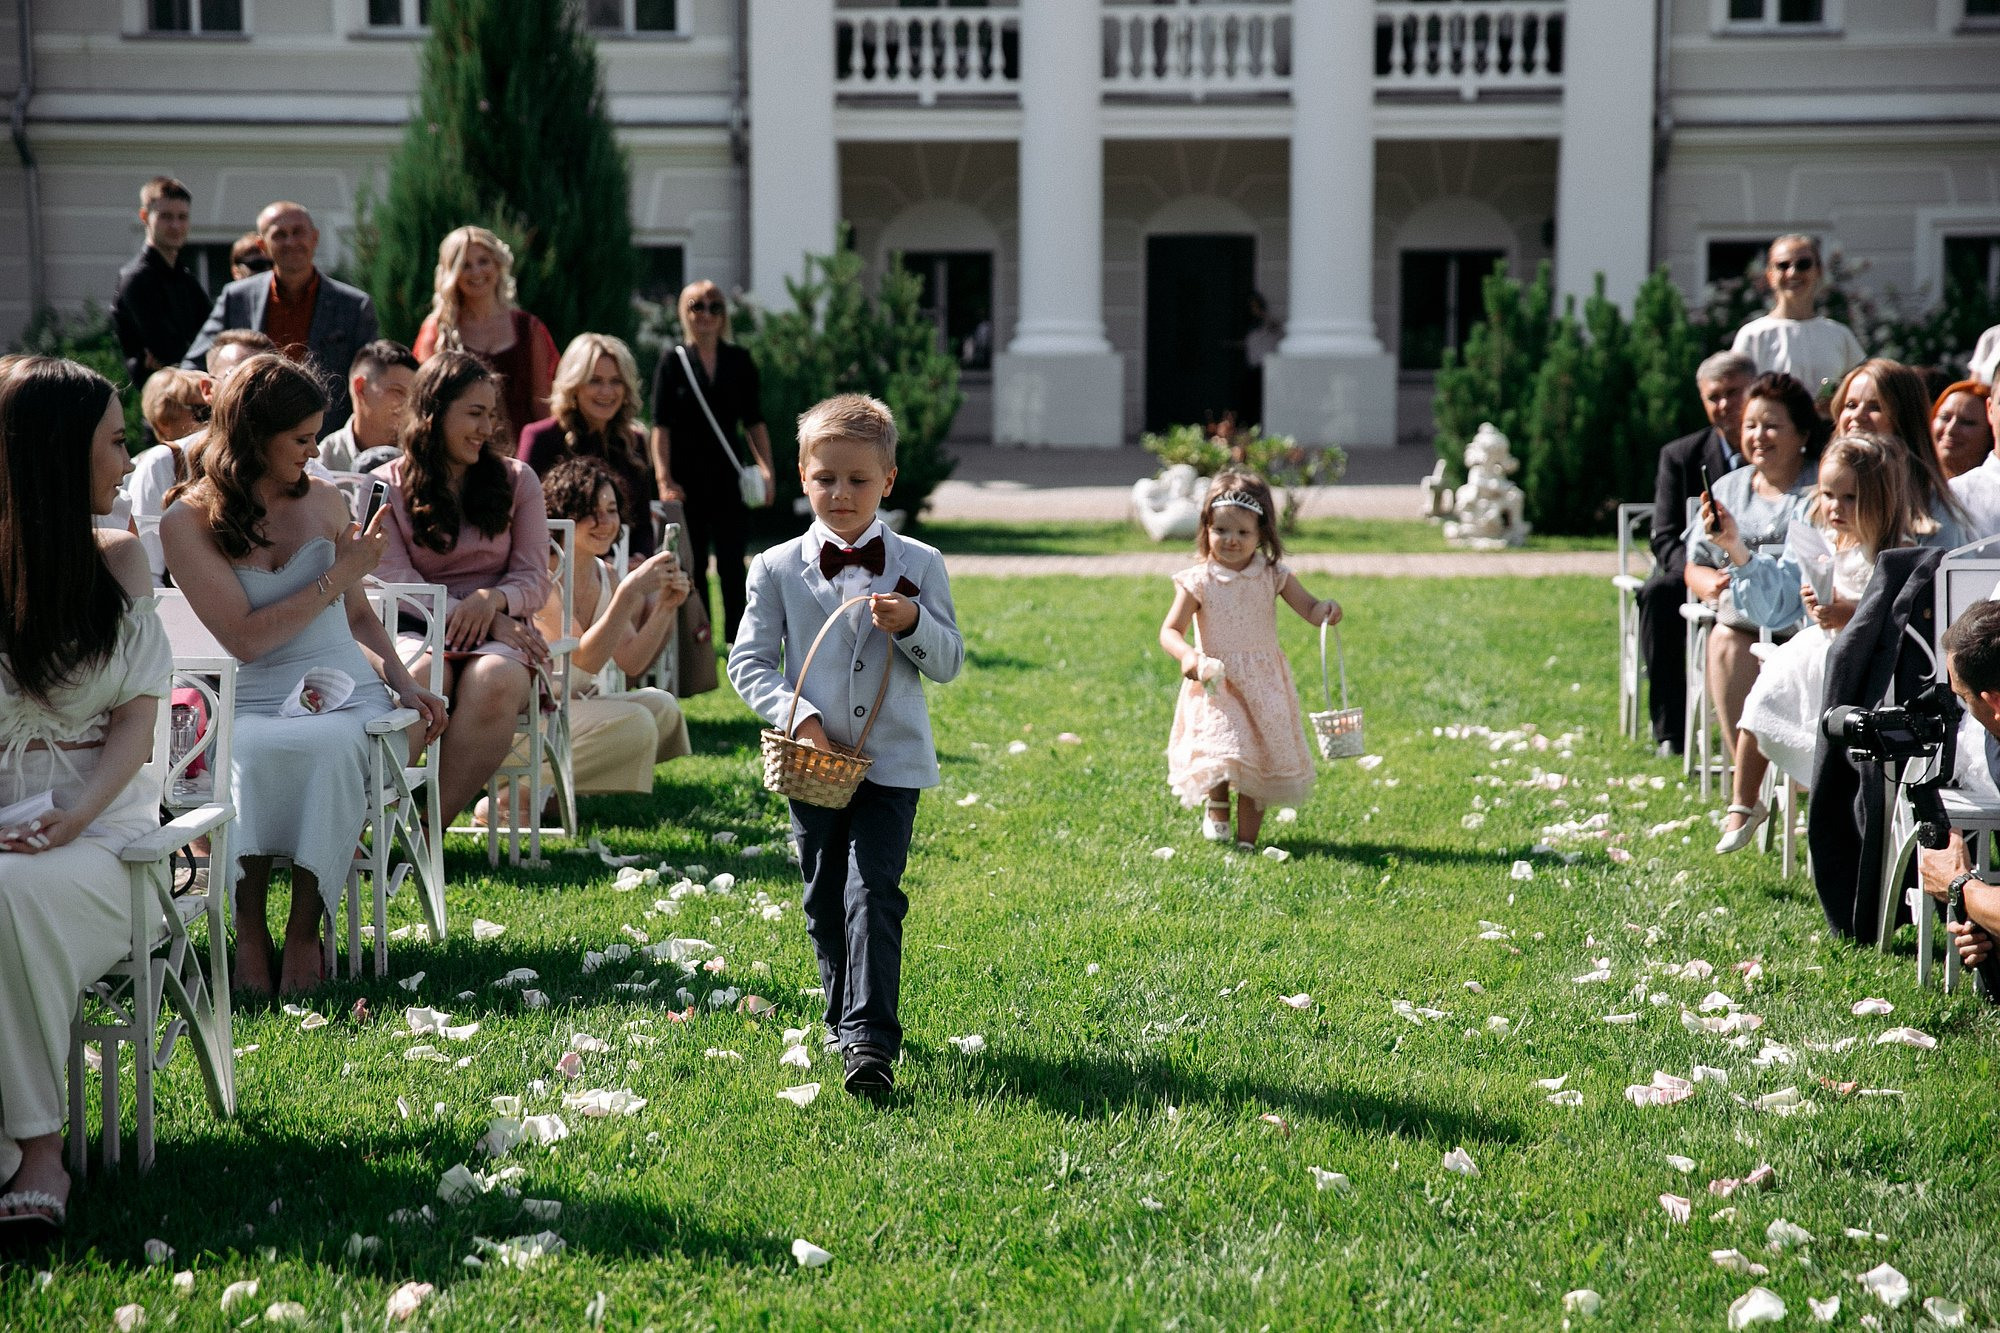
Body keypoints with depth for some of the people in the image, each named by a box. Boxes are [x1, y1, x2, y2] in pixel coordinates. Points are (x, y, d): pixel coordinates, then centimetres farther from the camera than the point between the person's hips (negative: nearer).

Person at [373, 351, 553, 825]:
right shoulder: (388, 487, 9)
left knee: (495, 680, -36)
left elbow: (535, 579, 9)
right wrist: (483, 621, -15)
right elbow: (395, 580, -1)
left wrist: (492, 600, -16)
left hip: (503, 634, 1)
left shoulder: (516, 480, 15)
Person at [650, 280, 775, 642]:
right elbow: (661, 425, -3)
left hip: (727, 476, 1)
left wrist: (766, 469, -3)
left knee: (732, 564, 0)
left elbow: (754, 422, 9)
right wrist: (664, 479, -12)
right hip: (687, 479, -1)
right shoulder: (673, 360, 1)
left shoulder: (739, 361, 7)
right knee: (692, 565, 4)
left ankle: (737, 640, 3)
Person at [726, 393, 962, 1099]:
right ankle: (848, 1020, 28)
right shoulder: (777, 568, 1)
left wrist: (913, 625, -16)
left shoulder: (919, 565, 2)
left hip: (891, 762, -2)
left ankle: (871, 1041, -15)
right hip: (812, 763, 2)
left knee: (873, 893, -13)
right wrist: (799, 717, -14)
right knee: (825, 903, 10)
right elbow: (750, 660, 1)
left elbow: (949, 661, 4)